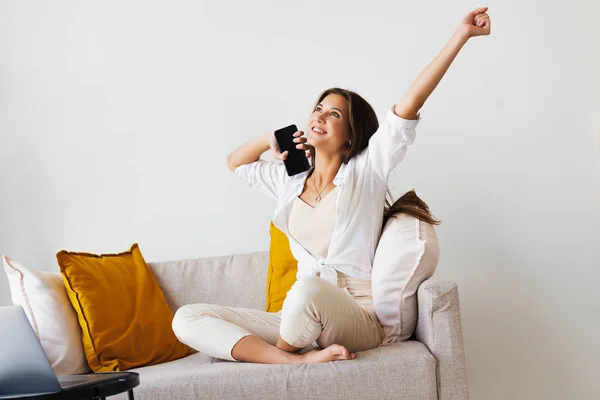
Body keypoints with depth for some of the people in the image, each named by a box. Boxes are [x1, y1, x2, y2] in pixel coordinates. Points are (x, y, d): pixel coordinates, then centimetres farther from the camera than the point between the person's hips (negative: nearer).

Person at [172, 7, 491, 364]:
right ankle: (301, 358, -27)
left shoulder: (365, 171, 0)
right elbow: (236, 162, 35)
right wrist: (272, 139, 15)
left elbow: (410, 103, -9)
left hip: (358, 318, -6)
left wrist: (462, 34, -14)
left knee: (310, 289, -42)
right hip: (302, 318, 6)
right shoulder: (291, 181, 16)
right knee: (187, 318, -12)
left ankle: (277, 355, -11)